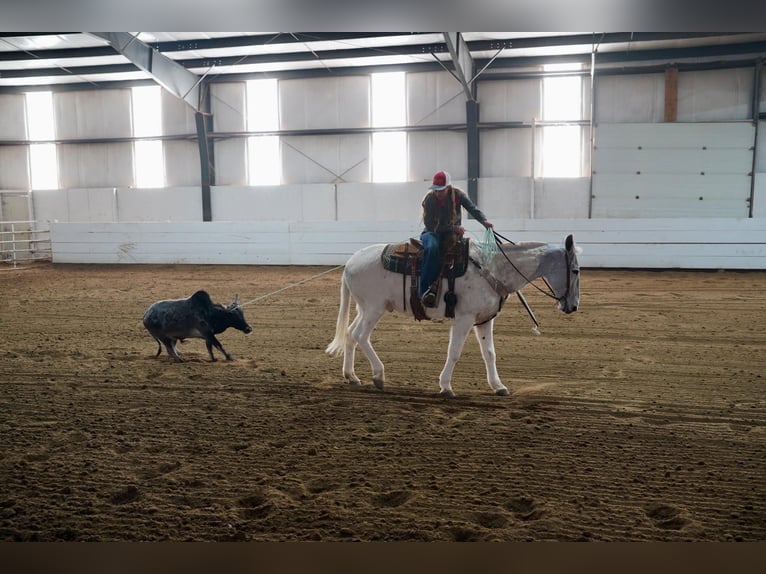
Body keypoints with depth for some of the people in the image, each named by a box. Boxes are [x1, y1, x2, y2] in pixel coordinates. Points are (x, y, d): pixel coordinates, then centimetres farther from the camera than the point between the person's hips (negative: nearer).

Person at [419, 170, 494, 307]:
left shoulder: (458, 194, -4)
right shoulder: (429, 199, -12)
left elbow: (472, 208, -12)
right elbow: (430, 225, -15)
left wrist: (484, 220, -33)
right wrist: (453, 228, -23)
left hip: (452, 232, 4)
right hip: (433, 232, -3)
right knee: (432, 247, -37)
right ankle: (424, 291, -37)